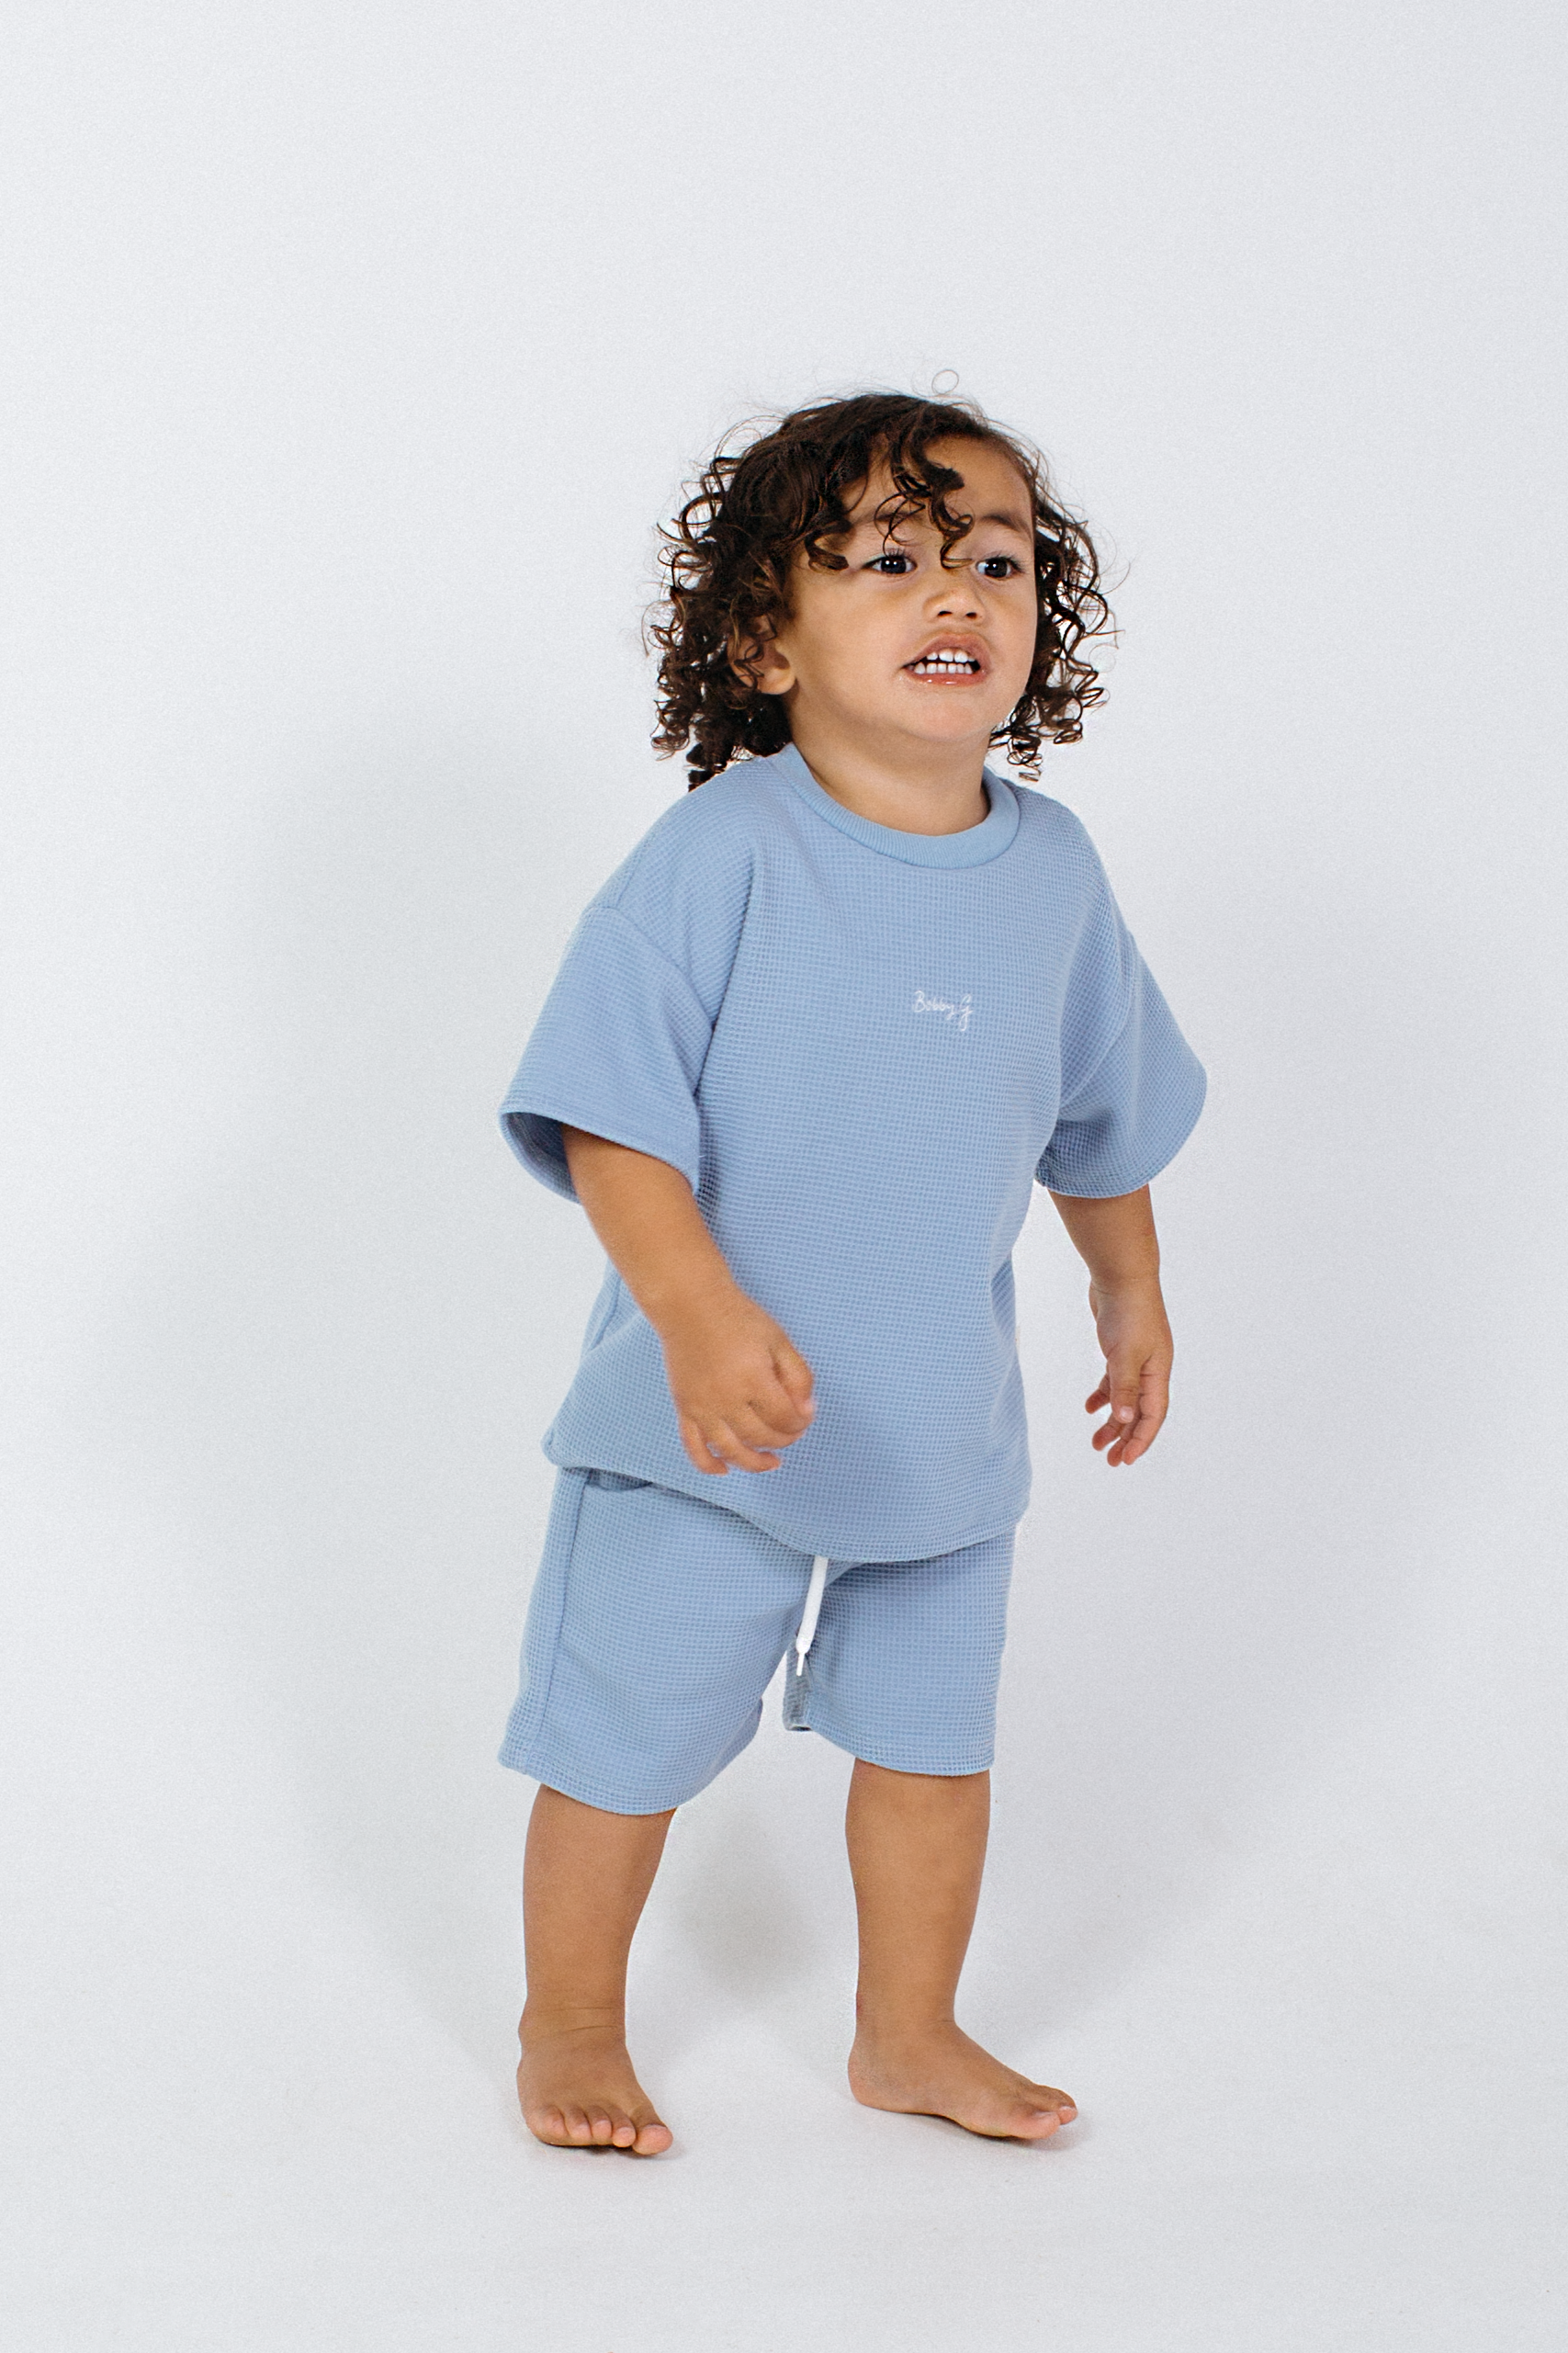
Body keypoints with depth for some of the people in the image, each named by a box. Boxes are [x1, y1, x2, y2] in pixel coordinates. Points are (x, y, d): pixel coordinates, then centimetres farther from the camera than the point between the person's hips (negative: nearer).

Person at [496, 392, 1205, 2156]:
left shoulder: (1053, 869, -2)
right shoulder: (724, 851, -19)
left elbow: (1101, 1109, 14)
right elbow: (609, 1109, -21)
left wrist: (1129, 1289, 22)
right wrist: (699, 1312, -33)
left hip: (942, 1427, 5)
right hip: (704, 1422, -4)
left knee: (932, 1740, 17)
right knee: (627, 1743, 10)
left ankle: (909, 2034, 38)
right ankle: (569, 2023, 33)